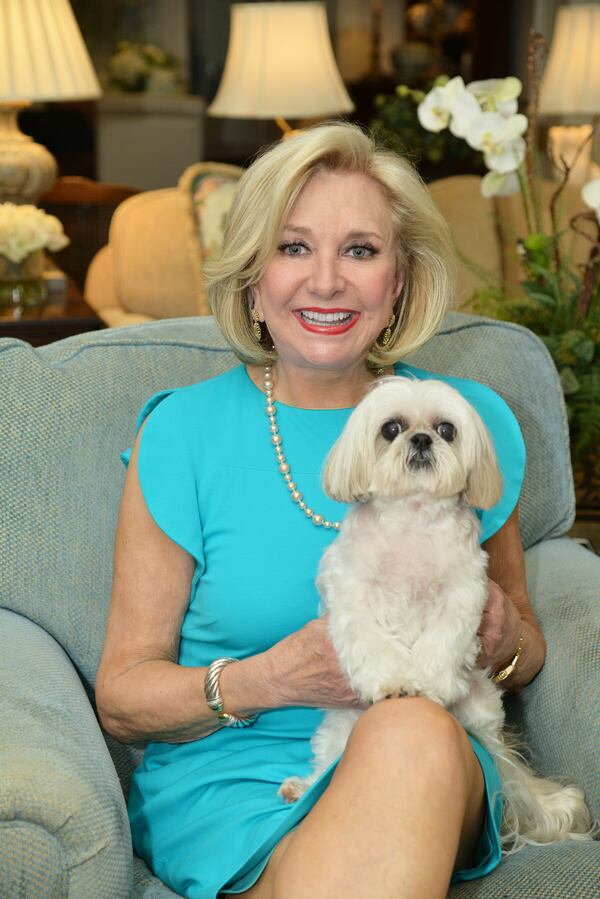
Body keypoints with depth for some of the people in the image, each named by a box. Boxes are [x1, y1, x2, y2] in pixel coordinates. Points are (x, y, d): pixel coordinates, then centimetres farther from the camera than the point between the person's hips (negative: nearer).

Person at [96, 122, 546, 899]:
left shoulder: (472, 423, 6)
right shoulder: (181, 433, -1)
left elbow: (527, 651, 18)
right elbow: (121, 697, 1)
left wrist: (504, 641, -6)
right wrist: (271, 680, -17)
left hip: (429, 779, 3)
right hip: (228, 781, -2)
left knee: (416, 730, -34)